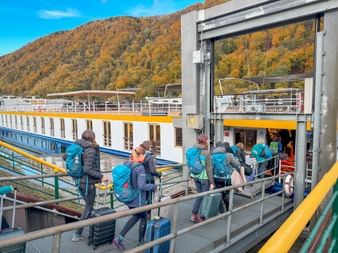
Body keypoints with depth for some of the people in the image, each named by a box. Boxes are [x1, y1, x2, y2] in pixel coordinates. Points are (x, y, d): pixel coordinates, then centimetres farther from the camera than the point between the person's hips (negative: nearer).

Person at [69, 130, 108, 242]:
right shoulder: (91, 150, -21)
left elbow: (65, 157, 12)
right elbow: (87, 170, -27)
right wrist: (101, 176, -20)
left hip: (79, 181, 8)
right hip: (88, 182, -8)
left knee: (88, 205, 24)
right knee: (88, 208, 8)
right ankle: (77, 234, 15)